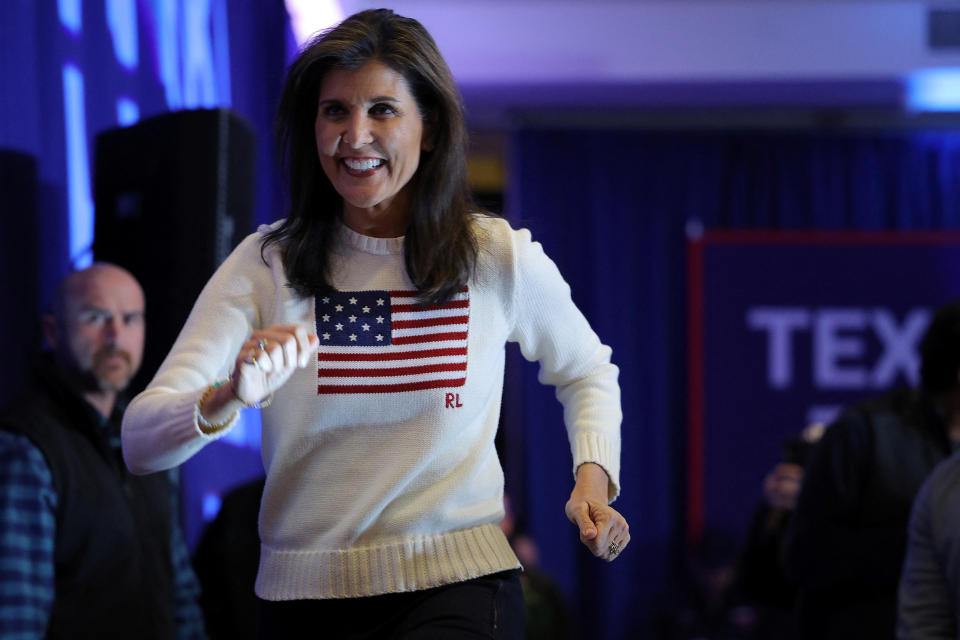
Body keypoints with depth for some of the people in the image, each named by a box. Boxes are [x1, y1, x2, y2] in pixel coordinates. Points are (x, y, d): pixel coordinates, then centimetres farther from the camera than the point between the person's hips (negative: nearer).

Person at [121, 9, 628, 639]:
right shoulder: (265, 264, 1)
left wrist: (594, 479, 7)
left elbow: (586, 371, 25)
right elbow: (139, 442, -7)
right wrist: (229, 399, -27)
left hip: (460, 587, -5)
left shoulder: (502, 259, 4)